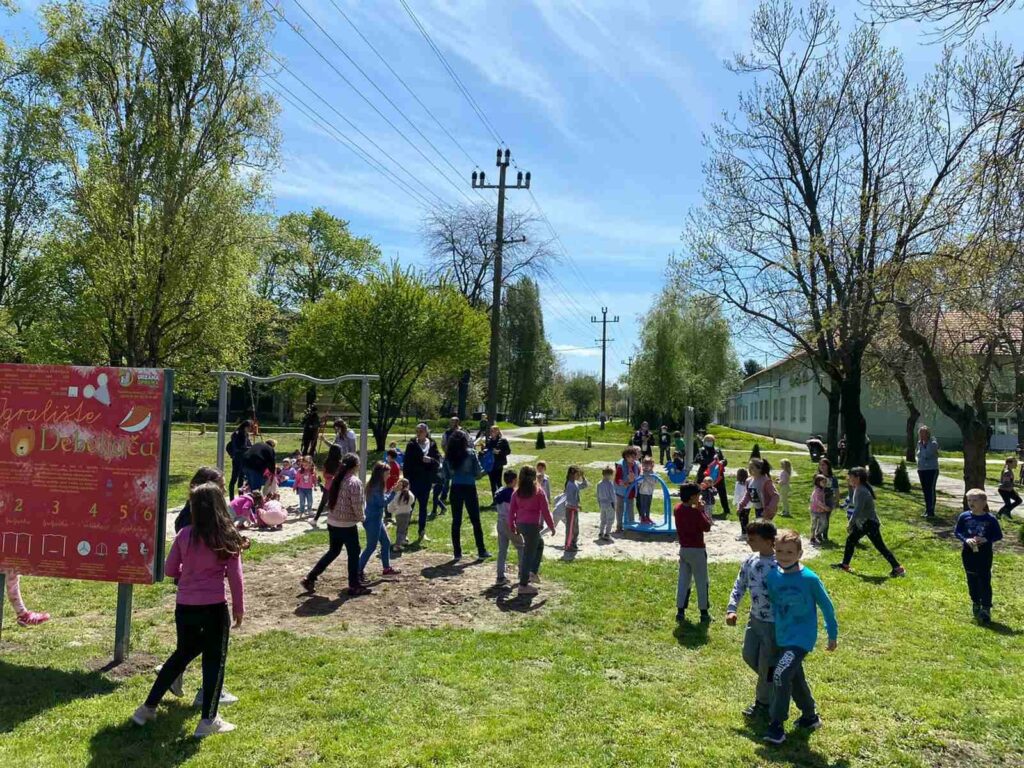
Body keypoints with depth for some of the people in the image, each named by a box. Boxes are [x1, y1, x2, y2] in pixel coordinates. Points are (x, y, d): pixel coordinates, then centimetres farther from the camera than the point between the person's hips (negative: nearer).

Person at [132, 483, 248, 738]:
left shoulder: (184, 535, -3)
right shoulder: (228, 538, -9)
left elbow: (170, 570, 5)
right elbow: (235, 577, -7)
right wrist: (239, 608, 4)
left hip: (184, 607, 4)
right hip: (214, 608, -3)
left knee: (182, 654, 24)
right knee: (214, 660, 11)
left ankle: (148, 707, 33)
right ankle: (208, 720, 15)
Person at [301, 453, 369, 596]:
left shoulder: (337, 479, 7)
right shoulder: (354, 482, -17)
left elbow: (332, 501, 12)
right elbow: (357, 505, -18)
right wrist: (361, 517, 1)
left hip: (332, 523, 8)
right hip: (347, 525, -8)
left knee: (333, 552, 20)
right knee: (353, 554, 7)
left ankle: (310, 578, 18)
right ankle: (354, 586, 16)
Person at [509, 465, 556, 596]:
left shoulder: (517, 492, 5)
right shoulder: (538, 492, -9)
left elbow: (511, 510, 7)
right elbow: (545, 511, -7)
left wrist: (512, 527, 17)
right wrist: (552, 527, 3)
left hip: (520, 525, 6)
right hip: (532, 525, -6)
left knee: (540, 543, 28)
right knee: (529, 554, 1)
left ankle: (533, 572, 22)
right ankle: (523, 585, 4)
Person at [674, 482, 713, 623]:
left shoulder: (678, 508, 1)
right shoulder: (695, 512, -21)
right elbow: (707, 527, -13)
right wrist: (702, 510, -8)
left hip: (683, 549, 6)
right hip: (697, 550, -6)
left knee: (683, 580, 11)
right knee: (701, 582, 6)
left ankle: (680, 611, 11)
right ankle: (704, 613, 13)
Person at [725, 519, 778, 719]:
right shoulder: (750, 561, 0)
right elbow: (739, 586, 8)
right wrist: (731, 609, -4)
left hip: (774, 623, -7)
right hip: (755, 619, 7)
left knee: (766, 665, 6)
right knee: (749, 656, 17)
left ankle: (763, 702, 28)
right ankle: (771, 683, 42)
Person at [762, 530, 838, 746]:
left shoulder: (809, 578, -18)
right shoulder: (773, 576, -6)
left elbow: (826, 606, -6)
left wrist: (833, 635, 2)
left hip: (802, 638, -6)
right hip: (782, 637, 6)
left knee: (781, 675, -20)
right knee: (795, 679, 20)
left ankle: (776, 724, -7)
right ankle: (810, 716, 43)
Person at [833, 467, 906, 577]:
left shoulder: (862, 491, -24)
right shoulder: (857, 489, 5)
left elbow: (858, 510, -29)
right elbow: (852, 501, 21)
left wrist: (850, 525, -26)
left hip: (870, 524, -10)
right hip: (862, 523, 10)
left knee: (880, 546, -5)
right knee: (850, 540, 14)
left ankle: (898, 568, 1)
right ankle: (845, 565, 22)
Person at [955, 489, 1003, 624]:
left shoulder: (991, 519, -11)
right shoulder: (964, 517, -5)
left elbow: (999, 535, -3)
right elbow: (957, 532, 2)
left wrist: (986, 539, -20)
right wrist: (966, 539, -16)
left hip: (984, 555, -2)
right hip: (968, 554, 3)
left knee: (985, 582, 0)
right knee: (972, 581, 13)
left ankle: (986, 609, 9)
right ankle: (976, 604, 31)